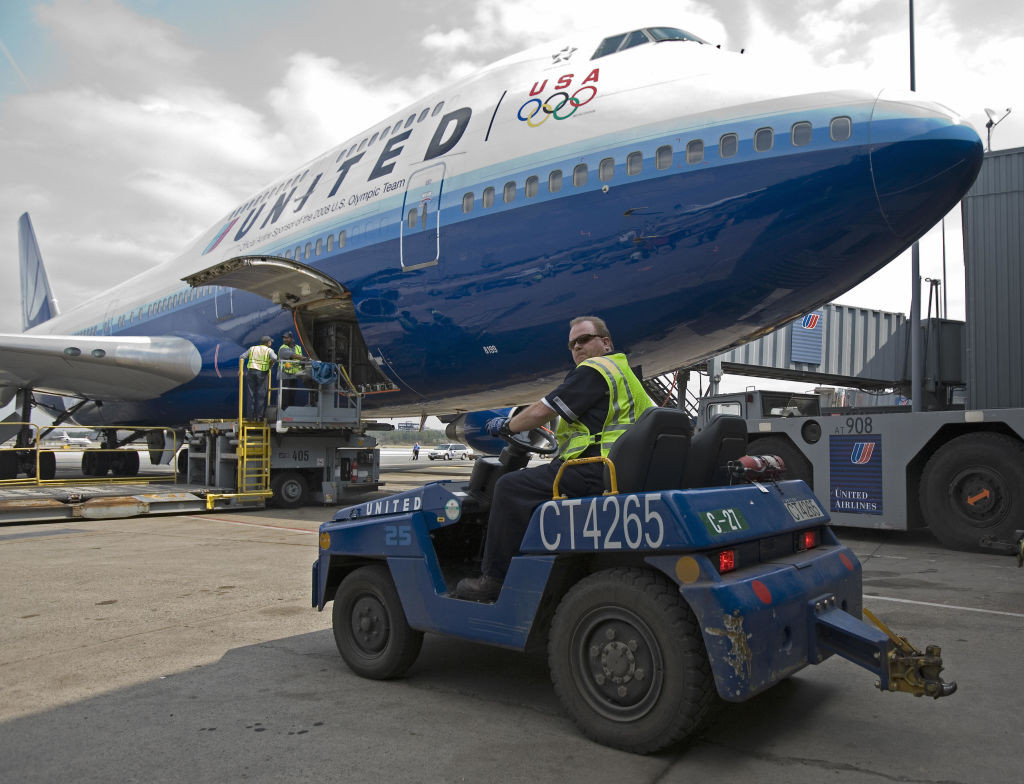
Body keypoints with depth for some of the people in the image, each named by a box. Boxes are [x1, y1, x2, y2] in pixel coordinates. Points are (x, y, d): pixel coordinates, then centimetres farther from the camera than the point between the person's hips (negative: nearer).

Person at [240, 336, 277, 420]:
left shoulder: (252, 348, 16)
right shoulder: (269, 350, 4)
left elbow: (242, 357, 11)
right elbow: (274, 358, -15)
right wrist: (269, 366, 0)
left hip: (250, 372, 3)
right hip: (262, 373, -3)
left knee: (250, 394, 7)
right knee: (261, 395, 3)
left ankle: (250, 415, 8)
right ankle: (259, 416, 3)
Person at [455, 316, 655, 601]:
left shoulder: (594, 370, -6)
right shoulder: (623, 371, 26)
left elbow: (543, 411, -10)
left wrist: (507, 425, 8)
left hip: (595, 471, -11)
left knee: (511, 487, -11)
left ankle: (493, 578, -9)